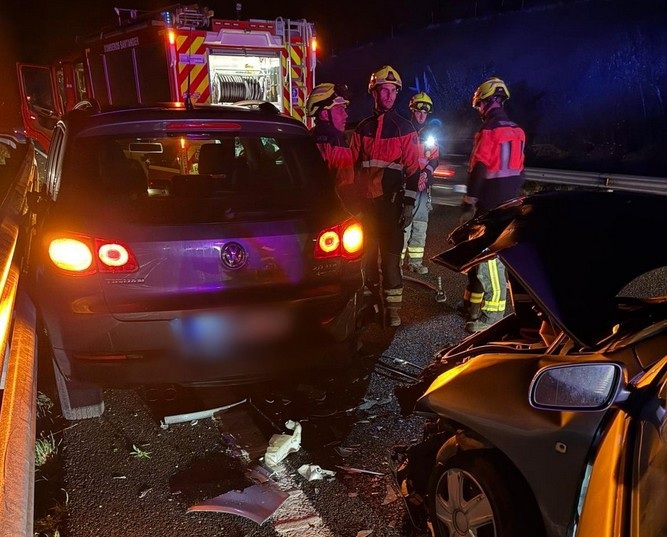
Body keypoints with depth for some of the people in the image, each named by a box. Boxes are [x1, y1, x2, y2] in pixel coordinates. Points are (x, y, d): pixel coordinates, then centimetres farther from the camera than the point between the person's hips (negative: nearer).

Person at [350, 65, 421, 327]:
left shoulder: (404, 127, 2)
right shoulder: (362, 128, 12)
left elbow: (413, 167, -2)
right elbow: (353, 164, 14)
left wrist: (409, 202, -10)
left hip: (392, 199, -3)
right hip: (365, 199, 3)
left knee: (390, 252, -3)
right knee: (367, 251, 10)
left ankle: (392, 305, 4)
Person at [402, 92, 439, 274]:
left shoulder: (430, 133, 16)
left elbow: (434, 158, 11)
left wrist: (425, 174, -9)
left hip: (422, 184, 6)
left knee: (420, 224, 8)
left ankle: (415, 260, 15)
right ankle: (398, 260, -7)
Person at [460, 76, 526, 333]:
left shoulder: (488, 131, -14)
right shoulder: (516, 131, 13)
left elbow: (478, 170, -17)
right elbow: (518, 169, 17)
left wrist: (467, 205, -14)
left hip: (489, 205, -9)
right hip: (508, 204, 9)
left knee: (489, 257, -7)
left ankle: (492, 316, -5)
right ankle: (474, 305, 27)